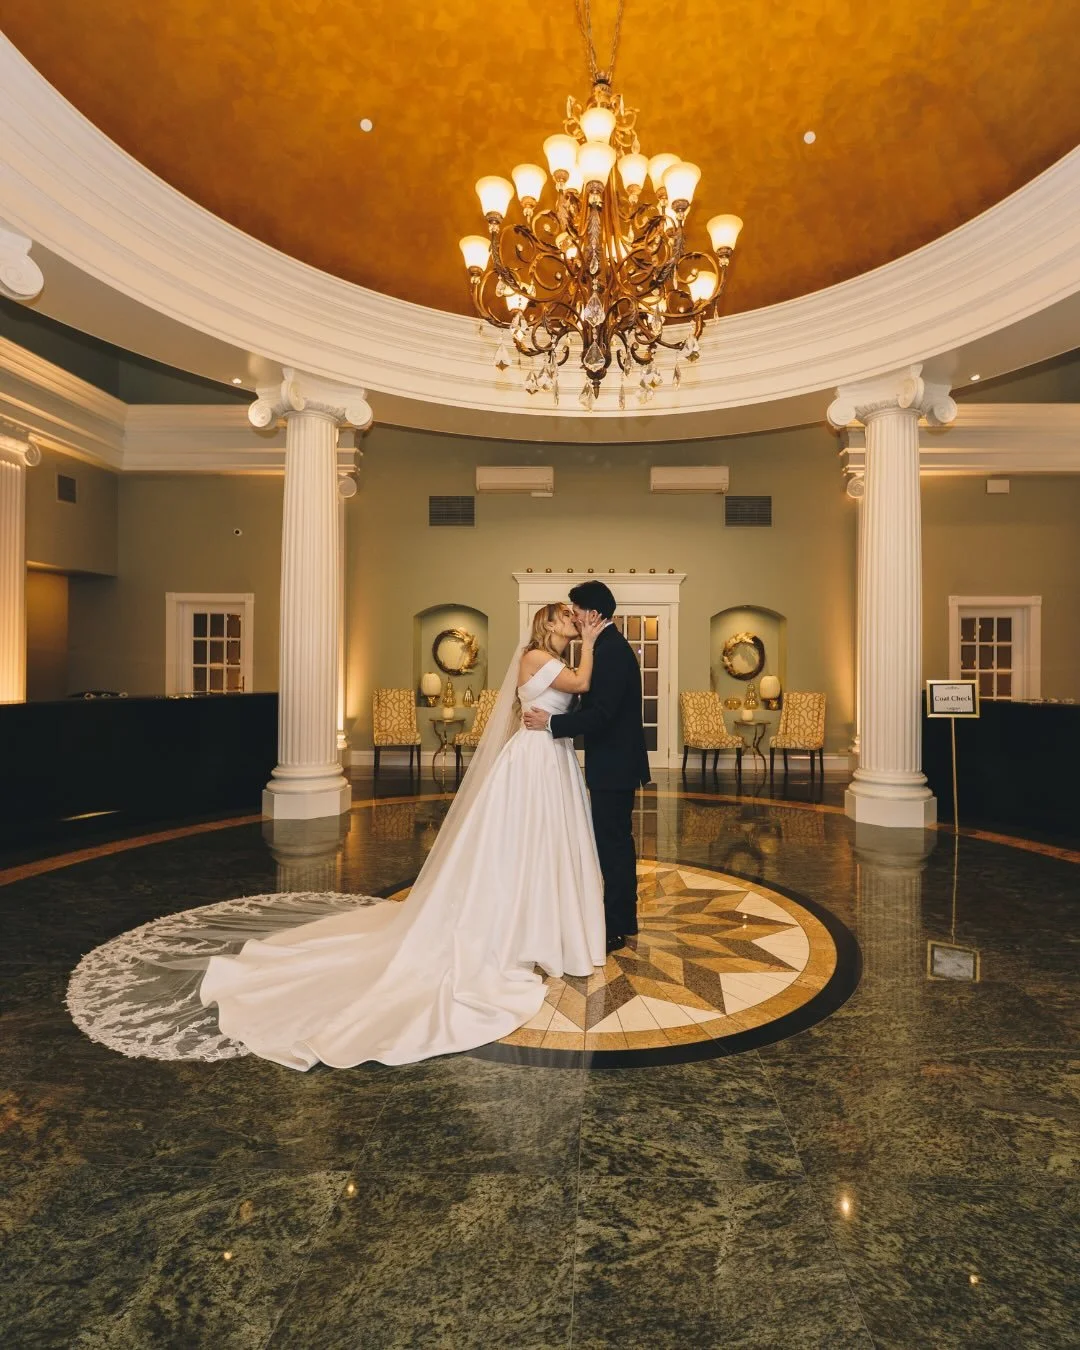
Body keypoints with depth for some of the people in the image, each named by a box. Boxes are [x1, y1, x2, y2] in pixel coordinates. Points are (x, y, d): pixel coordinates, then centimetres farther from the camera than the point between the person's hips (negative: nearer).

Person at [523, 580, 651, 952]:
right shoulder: (613, 646, 12)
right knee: (618, 842, 18)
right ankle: (624, 920, 31)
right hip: (618, 761, 11)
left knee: (612, 845, -1)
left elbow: (600, 714, -26)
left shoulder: (610, 650, -19)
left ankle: (615, 930, 12)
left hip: (613, 766, -11)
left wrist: (551, 723, -19)